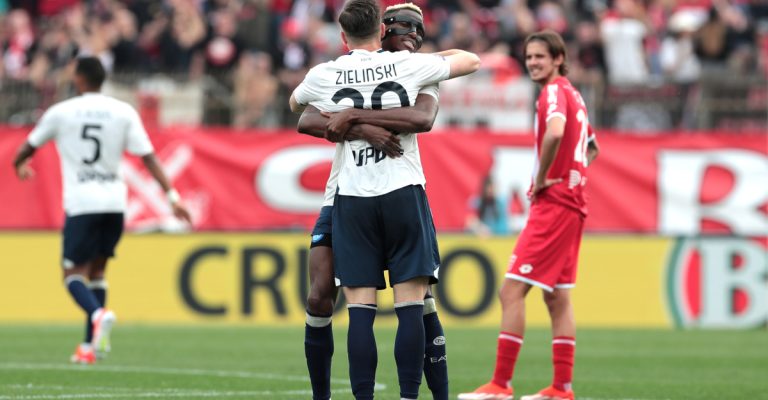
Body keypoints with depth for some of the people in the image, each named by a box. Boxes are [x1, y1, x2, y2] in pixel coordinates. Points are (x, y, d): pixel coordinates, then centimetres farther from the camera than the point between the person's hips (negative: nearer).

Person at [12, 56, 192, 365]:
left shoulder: (61, 112, 0)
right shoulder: (124, 112, 3)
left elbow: (29, 147, 16)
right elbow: (148, 157, -2)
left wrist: (19, 165, 38)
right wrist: (172, 196, -1)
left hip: (81, 204, -3)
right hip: (114, 203, 3)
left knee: (73, 274, 1)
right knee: (97, 271, 16)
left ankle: (98, 315, -30)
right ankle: (90, 346, 13)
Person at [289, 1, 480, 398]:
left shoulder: (324, 76, 4)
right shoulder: (407, 65, 1)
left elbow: (295, 104, 28)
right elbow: (471, 61, 17)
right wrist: (430, 55, 32)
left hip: (351, 198, 1)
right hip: (403, 192, -1)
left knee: (360, 310, 0)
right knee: (410, 307, -2)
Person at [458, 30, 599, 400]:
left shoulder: (555, 92, -12)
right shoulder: (573, 95, 17)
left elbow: (555, 133, -33)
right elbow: (591, 148, 31)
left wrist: (541, 179, -21)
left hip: (552, 204, -10)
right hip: (571, 204, 10)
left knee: (512, 290, -11)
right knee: (557, 297, 11)